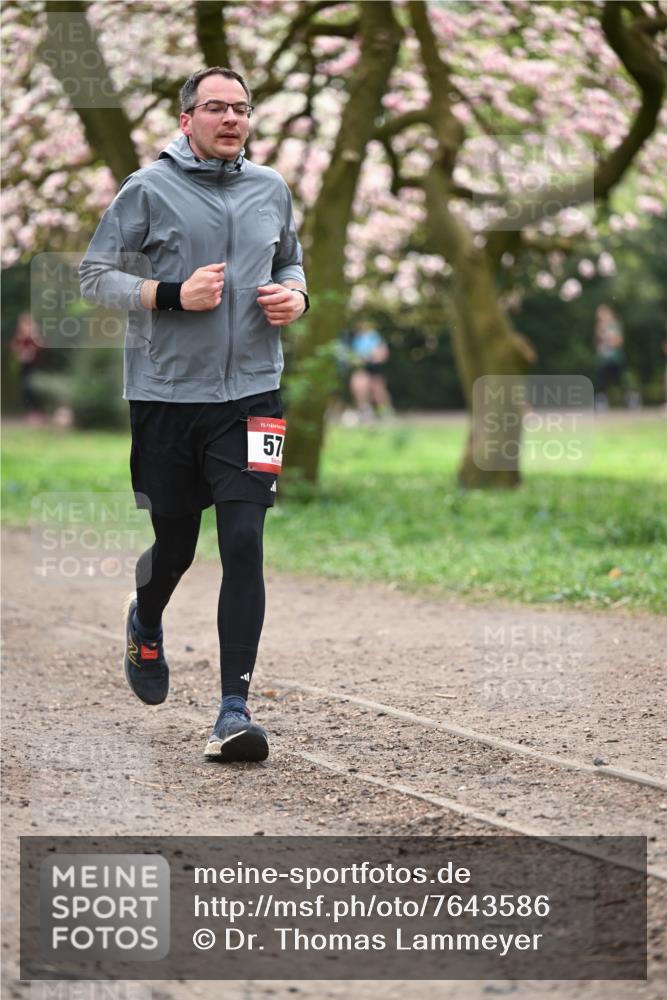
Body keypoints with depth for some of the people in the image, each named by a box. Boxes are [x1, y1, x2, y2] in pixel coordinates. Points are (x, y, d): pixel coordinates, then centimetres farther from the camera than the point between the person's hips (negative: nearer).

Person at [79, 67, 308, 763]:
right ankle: (145, 625, 48)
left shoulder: (271, 189, 10)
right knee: (174, 541, 11)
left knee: (244, 544, -10)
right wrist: (173, 294, -16)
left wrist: (294, 295, 3)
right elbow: (94, 276, -3)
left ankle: (234, 710, -9)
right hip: (166, 393, -2)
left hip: (250, 393, 2)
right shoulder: (148, 190, -3)